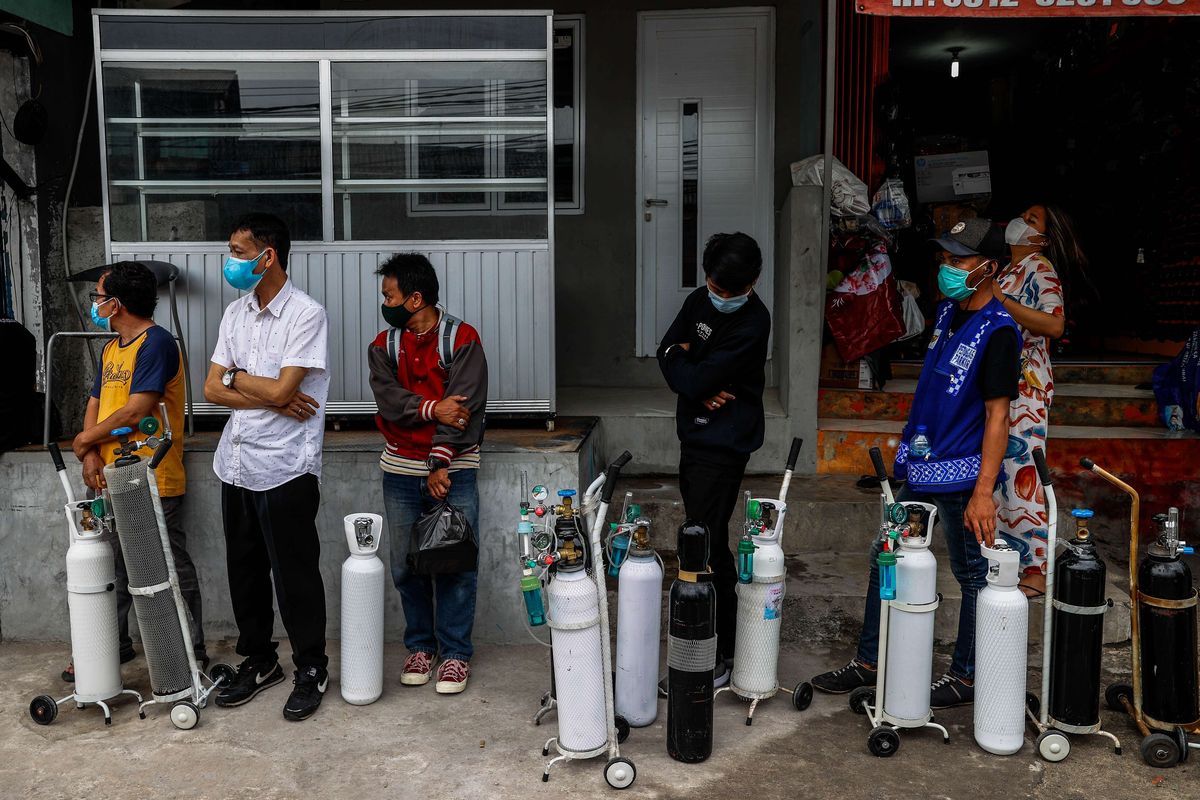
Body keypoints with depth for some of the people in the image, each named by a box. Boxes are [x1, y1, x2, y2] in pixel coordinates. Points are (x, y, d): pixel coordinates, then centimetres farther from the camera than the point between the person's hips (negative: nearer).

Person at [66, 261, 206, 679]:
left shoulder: (156, 343, -15)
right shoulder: (111, 348, 15)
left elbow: (136, 412, -21)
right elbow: (95, 404, 15)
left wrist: (86, 439, -7)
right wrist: (92, 454, -3)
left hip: (154, 483, -9)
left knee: (173, 569, 1)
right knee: (116, 569, 18)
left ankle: (193, 650, 11)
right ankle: (115, 645, 32)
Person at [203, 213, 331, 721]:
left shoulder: (307, 314, -13)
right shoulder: (235, 313, 10)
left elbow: (280, 390, -20)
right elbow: (212, 389, 4)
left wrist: (235, 377, -2)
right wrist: (271, 400, -12)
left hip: (285, 468, -7)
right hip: (236, 463, 7)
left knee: (295, 573, 2)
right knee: (244, 569, 15)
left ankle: (311, 669, 19)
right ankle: (259, 660, 32)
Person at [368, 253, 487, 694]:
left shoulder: (462, 339, -5)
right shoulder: (384, 344, 9)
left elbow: (463, 405, -13)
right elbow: (388, 398, -6)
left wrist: (441, 463, -18)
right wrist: (432, 409, -20)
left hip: (452, 468, -4)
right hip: (401, 470, 4)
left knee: (455, 565, 0)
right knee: (407, 565, 9)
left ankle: (455, 652, 12)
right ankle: (420, 646, 24)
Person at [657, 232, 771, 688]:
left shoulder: (752, 323, -19)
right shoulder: (698, 302, 7)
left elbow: (695, 379, -22)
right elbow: (667, 353, 7)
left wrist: (682, 356, -1)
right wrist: (701, 390, -10)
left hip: (724, 444, -8)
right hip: (695, 434, 8)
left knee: (707, 546, -9)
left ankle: (718, 658, -1)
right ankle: (723, 642, 28)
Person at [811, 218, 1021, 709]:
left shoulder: (999, 331, -16)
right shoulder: (947, 311, 8)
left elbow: (997, 416, -18)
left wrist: (983, 492, -22)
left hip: (963, 474, -9)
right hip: (922, 466, 9)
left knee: (972, 575, 8)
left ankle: (966, 677, 23)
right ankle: (868, 663, 26)